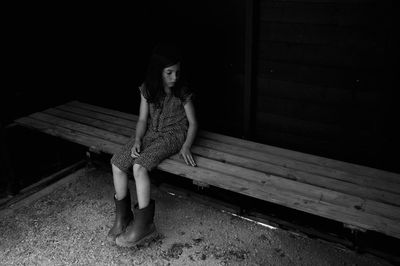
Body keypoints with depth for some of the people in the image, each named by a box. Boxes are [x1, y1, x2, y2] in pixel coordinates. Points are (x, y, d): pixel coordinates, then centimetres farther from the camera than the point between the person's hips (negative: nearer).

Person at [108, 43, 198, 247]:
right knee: (117, 163, -15)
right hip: (151, 132, 5)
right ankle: (122, 217, 1)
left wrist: (186, 147, -20)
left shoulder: (183, 92, -12)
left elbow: (193, 123, -6)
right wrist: (137, 141, -14)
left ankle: (143, 224, -18)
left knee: (139, 166, -29)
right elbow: (143, 119, 3)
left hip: (174, 134, -5)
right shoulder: (147, 89, -2)